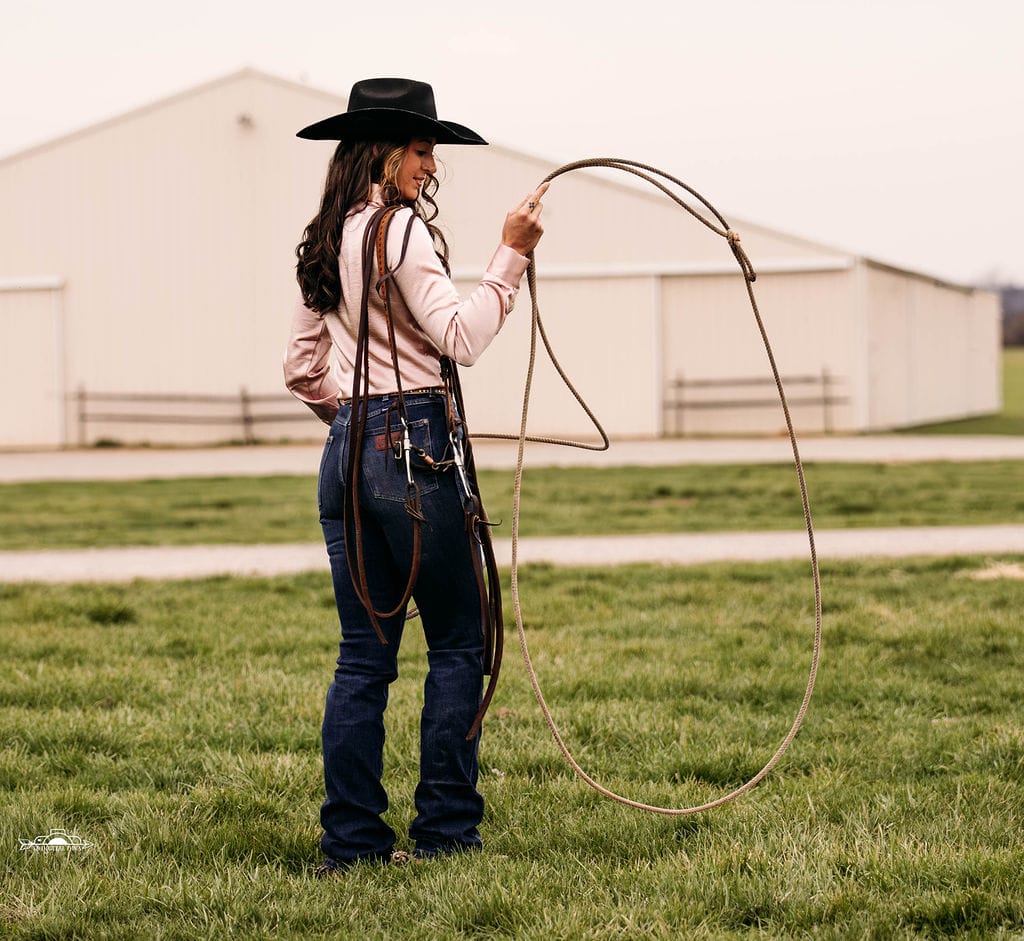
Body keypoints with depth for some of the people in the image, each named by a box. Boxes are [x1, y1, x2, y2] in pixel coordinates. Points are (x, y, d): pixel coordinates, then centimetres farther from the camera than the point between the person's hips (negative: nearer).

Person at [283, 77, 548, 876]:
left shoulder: (328, 242, 16)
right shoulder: (399, 229, -10)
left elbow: (301, 367, 21)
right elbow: (461, 337, -19)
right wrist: (511, 256, -16)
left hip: (347, 451, 8)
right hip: (415, 447, -8)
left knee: (364, 654, 8)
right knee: (459, 645, 2)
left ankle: (351, 839, 8)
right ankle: (445, 830, 4)